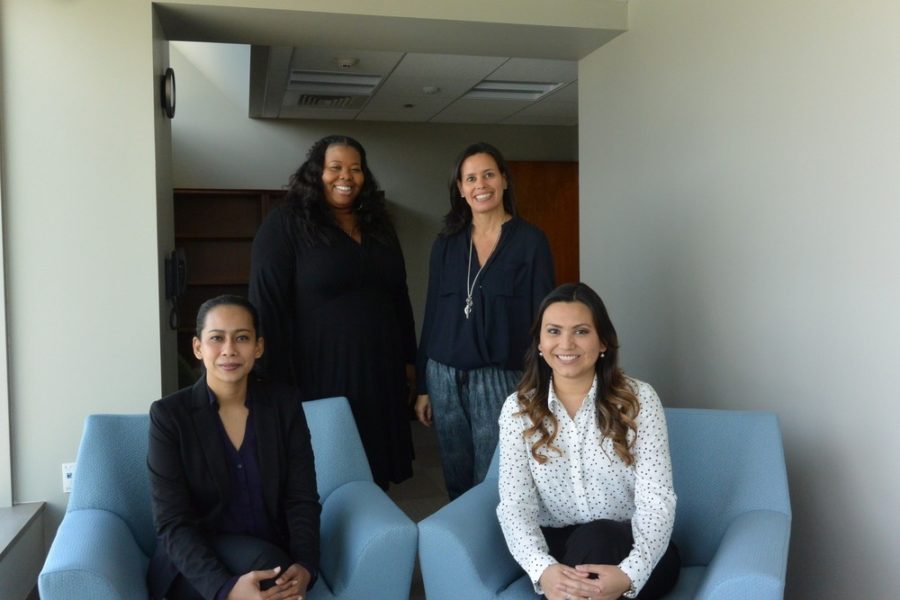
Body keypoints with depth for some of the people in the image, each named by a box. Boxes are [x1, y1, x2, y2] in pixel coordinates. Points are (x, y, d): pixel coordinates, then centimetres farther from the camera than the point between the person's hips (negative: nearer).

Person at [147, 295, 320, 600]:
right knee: (266, 560, -30)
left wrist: (305, 568, -23)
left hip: (273, 553, 2)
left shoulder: (284, 403, -2)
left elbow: (302, 499, -3)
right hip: (196, 565, -2)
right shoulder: (169, 414, -9)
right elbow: (172, 523, -14)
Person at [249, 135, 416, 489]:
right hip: (320, 376, -5)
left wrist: (408, 360, 15)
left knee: (376, 475, 13)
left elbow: (399, 298, 18)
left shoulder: (378, 226, 12)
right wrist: (278, 383, -15)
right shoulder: (284, 226, -6)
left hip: (379, 374, 5)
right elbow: (267, 307, -11)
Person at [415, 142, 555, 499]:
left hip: (499, 377, -3)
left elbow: (543, 315, -4)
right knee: (456, 483, 11)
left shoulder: (529, 240, -2)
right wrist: (423, 386, 10)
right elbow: (432, 314, 11)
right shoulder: (446, 243, 8)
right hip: (444, 376, 4)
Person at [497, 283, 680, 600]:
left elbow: (657, 501, -14)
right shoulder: (518, 408, -2)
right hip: (557, 549, 0)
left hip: (630, 552, 0)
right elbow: (515, 504, -10)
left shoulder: (638, 399, -7)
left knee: (596, 538, -32)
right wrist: (542, 569, -30)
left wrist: (630, 574, -33)